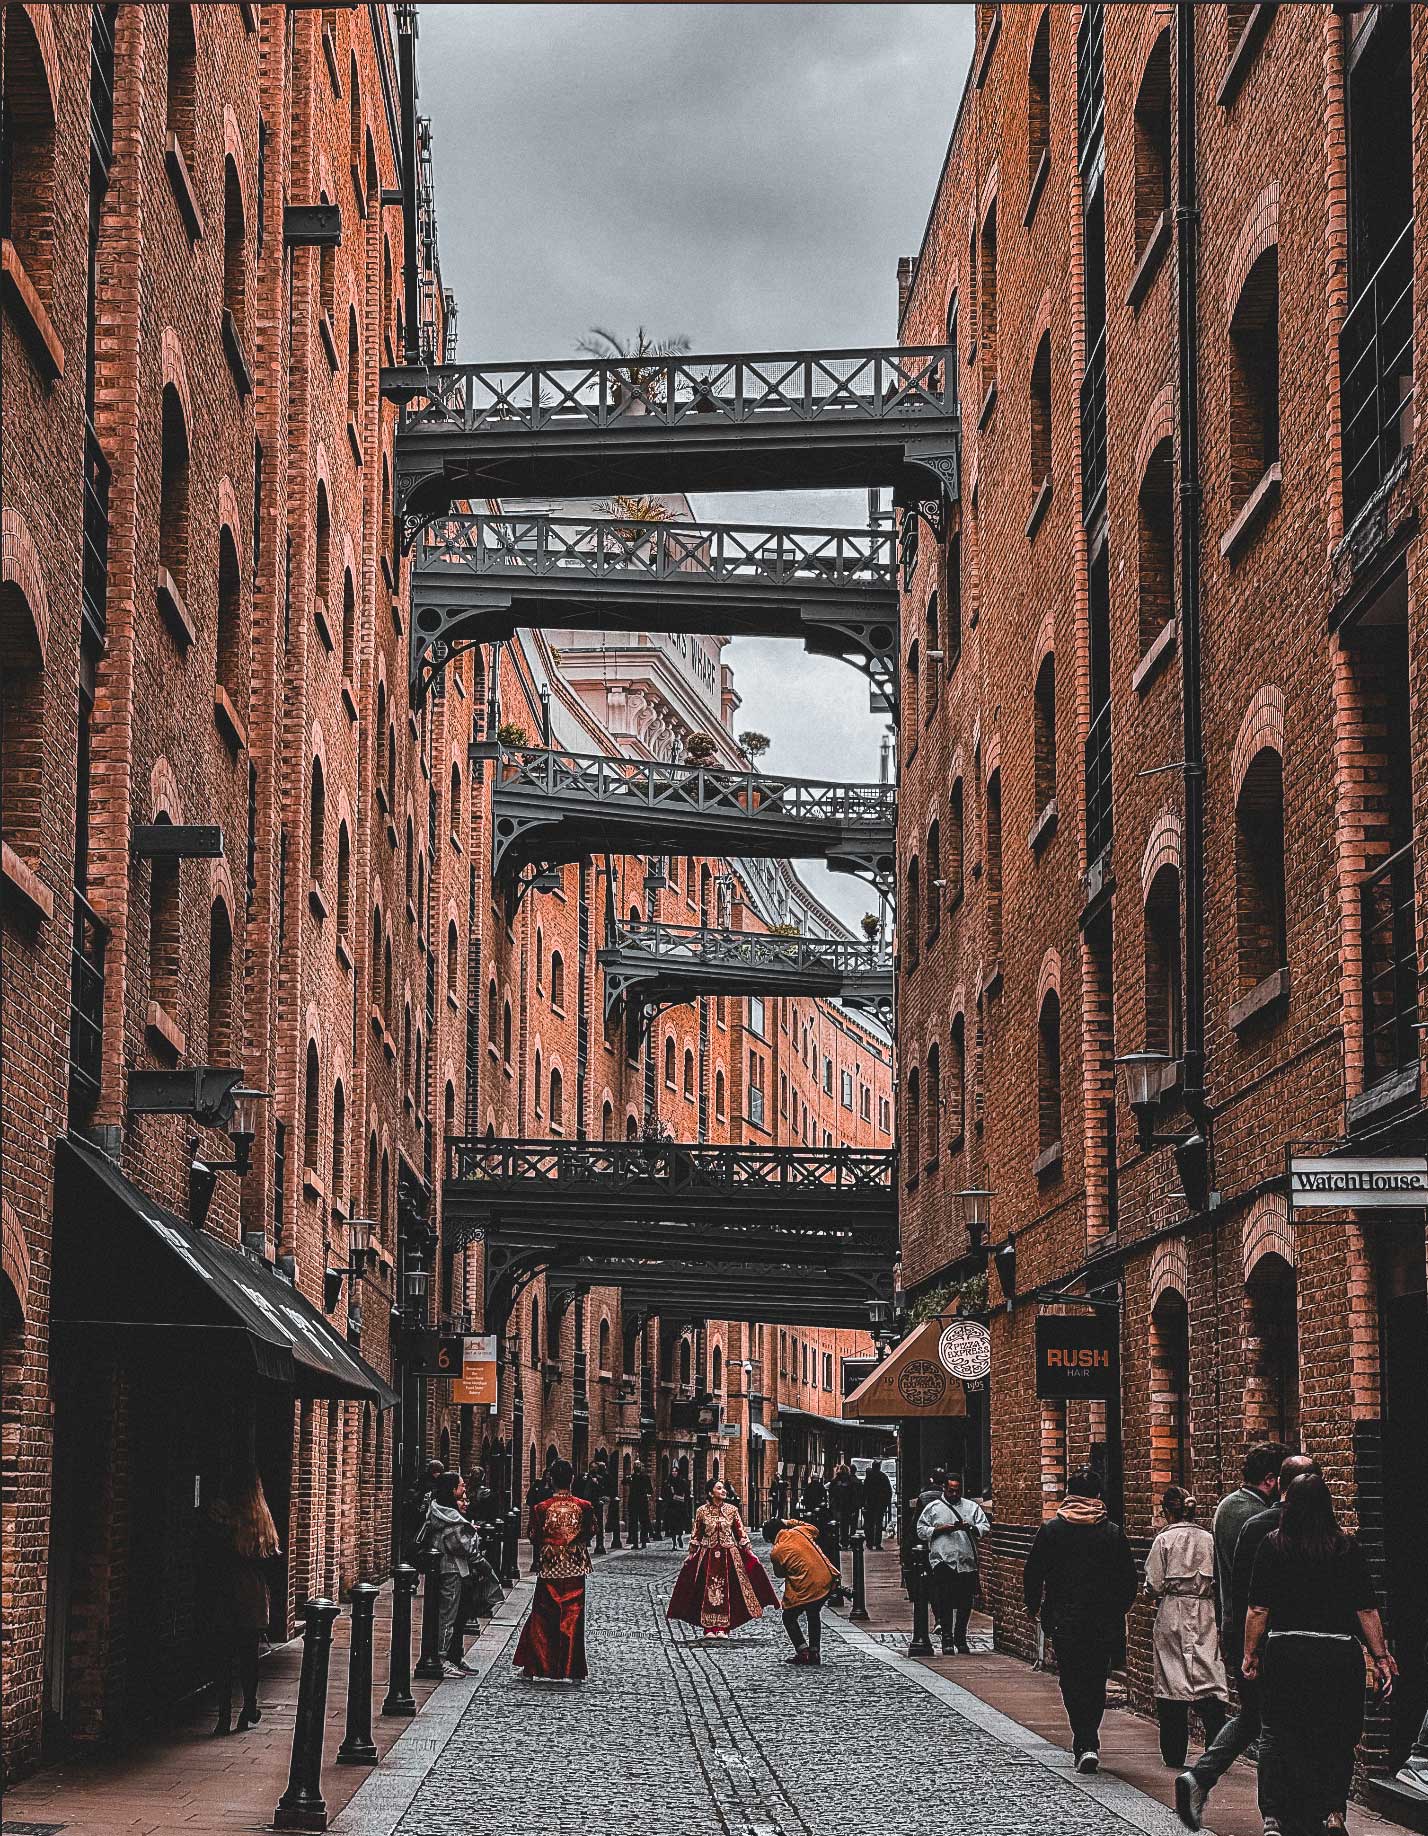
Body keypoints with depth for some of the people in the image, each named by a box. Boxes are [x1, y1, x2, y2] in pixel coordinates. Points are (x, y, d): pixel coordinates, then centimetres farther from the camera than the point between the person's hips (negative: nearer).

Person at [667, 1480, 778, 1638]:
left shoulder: (732, 1510, 2)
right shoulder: (702, 1511, 0)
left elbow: (741, 1533, 5)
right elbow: (696, 1535, 7)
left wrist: (749, 1551, 0)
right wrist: (691, 1554, 6)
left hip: (728, 1554, 1)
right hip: (707, 1554, -1)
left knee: (726, 1590, 0)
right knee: (708, 1590, -2)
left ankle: (723, 1628, 4)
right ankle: (709, 1628, 2)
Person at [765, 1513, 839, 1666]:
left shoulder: (776, 1552, -8)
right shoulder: (800, 1531, 4)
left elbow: (780, 1573, 7)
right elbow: (814, 1529, 28)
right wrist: (793, 1522, 28)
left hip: (804, 1588, -6)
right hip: (826, 1581, 6)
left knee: (789, 1617, 15)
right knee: (814, 1615, 26)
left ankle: (803, 1652, 4)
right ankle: (814, 1652, 23)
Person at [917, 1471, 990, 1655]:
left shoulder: (972, 1507, 15)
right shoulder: (933, 1508, 11)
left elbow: (985, 1528, 9)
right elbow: (921, 1530, 8)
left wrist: (969, 1528, -10)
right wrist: (940, 1530, -7)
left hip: (967, 1562, 2)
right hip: (942, 1560, -2)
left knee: (965, 1602, 5)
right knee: (944, 1601, -12)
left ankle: (960, 1638, 19)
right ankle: (947, 1639, -7)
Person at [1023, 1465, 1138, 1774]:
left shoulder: (1051, 1529, -4)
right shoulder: (1113, 1532, -1)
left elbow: (1032, 1573, -1)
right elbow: (1129, 1578, 3)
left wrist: (1034, 1607, 15)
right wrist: (1119, 1609, 19)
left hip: (1064, 1621, -1)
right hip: (1104, 1622, 1)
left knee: (1072, 1682, 3)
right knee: (1096, 1681, 13)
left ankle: (1086, 1745, -9)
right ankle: (1088, 1742, 16)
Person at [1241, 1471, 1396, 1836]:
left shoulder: (1273, 1545, -2)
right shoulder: (1347, 1547, -2)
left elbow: (1258, 1609, -2)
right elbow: (1367, 1610, -2)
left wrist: (1250, 1654, 7)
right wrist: (1381, 1658, 4)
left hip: (1284, 1652, 0)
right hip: (1338, 1654, 0)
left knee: (1277, 1736, 10)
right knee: (1336, 1738, 12)